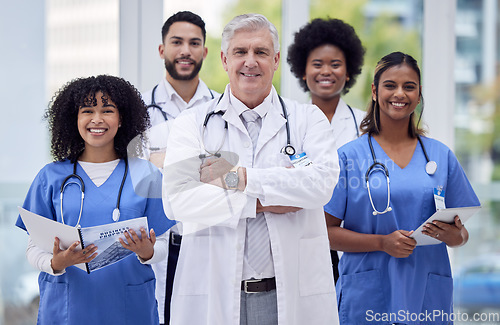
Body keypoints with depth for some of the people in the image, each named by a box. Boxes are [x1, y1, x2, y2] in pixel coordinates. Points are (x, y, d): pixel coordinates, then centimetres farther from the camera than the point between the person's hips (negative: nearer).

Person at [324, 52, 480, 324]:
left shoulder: (442, 156, 8)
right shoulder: (349, 156, 1)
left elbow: (462, 234, 12)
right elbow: (327, 231, -2)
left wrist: (453, 235, -11)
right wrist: (382, 243, -16)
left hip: (427, 298, 2)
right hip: (367, 299, -2)